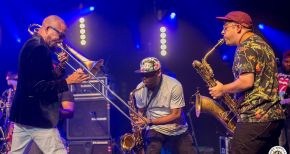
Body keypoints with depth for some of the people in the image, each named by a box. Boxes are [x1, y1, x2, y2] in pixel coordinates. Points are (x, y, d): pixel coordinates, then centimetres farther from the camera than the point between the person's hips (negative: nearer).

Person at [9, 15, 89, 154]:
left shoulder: (31, 45, 16)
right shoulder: (39, 48, -16)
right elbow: (39, 87, -23)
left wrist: (60, 67, 4)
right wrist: (68, 81, -21)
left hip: (22, 114, 10)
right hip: (37, 116, -10)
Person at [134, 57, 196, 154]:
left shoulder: (174, 86, -16)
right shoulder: (140, 89, -5)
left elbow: (176, 115, -16)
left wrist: (149, 121, -22)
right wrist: (138, 124, -10)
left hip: (178, 131, 0)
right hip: (155, 130, 0)